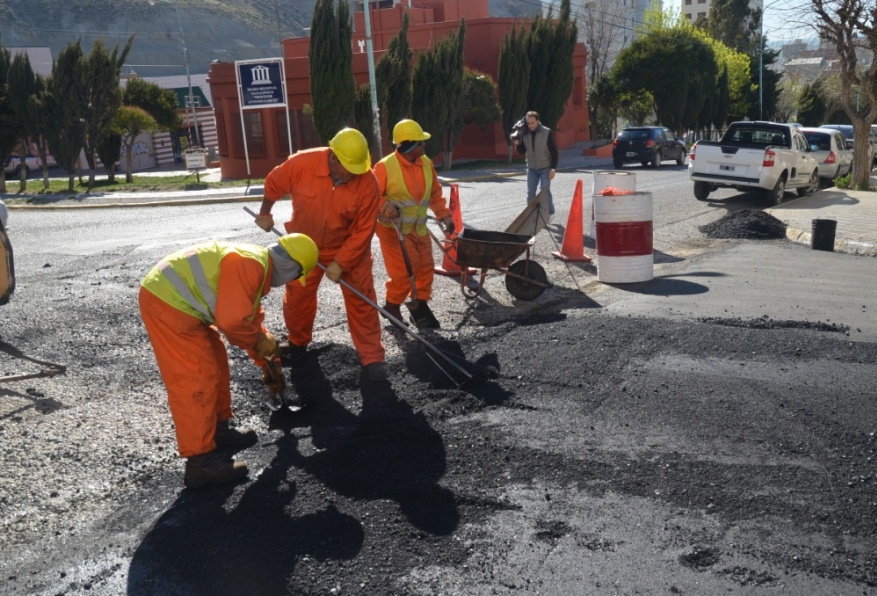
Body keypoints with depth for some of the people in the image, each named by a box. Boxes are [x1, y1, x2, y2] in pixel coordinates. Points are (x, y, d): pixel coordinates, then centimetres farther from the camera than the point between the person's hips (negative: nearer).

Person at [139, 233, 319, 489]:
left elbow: (252, 319, 26)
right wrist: (260, 341, -4)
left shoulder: (256, 266, 16)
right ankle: (201, 462, -1)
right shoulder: (251, 264, -18)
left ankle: (218, 430, 34)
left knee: (215, 364, 20)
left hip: (175, 299, 11)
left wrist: (269, 367, 32)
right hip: (167, 303, -11)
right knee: (196, 380, -8)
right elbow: (231, 320, -24)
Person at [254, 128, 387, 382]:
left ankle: (371, 357, 9)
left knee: (361, 301, -1)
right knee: (297, 296, 12)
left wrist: (340, 263, -21)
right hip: (305, 246, 2)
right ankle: (298, 342, 37)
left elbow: (363, 230, -21)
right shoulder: (301, 163, -25)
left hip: (350, 249, -1)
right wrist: (264, 213, 9)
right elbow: (273, 184, -4)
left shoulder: (368, 182, -27)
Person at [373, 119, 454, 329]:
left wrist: (444, 215, 5)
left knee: (425, 266, 10)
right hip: (393, 229, -6)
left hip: (419, 228, 6)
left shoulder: (427, 163, 0)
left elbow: (435, 193, 12)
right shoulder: (385, 167, -19)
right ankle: (392, 306, 13)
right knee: (404, 270, -10)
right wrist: (385, 206, -33)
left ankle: (420, 303, 29)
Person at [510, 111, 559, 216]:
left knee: (545, 190, -8)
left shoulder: (547, 132, -11)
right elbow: (522, 152, 6)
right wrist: (517, 144, -15)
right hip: (531, 168, 4)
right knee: (530, 193, 5)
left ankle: (550, 214, 6)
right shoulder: (524, 134, 0)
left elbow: (554, 151, -10)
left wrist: (553, 168, -15)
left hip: (545, 168, -4)